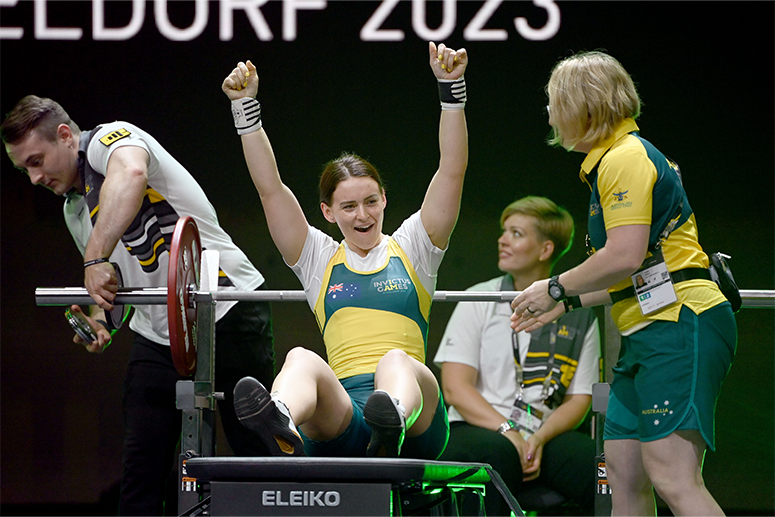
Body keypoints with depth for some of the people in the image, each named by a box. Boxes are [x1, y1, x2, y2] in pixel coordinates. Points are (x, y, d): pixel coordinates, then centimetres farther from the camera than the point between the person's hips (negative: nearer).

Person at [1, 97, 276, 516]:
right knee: (141, 462, 0)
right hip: (157, 334, 8)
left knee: (258, 456, -3)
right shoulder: (75, 209, 15)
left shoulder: (109, 139, -12)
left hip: (227, 312, -8)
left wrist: (97, 259, -40)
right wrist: (98, 318, 2)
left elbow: (131, 174, -38)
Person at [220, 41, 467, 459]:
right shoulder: (318, 260, 25)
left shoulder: (411, 249, 22)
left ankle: (393, 423, -73)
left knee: (395, 360, -36)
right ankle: (280, 425, -69)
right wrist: (246, 108, 8)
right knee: (301, 359, -32)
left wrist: (451, 89, 2)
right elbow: (270, 188, 17)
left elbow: (452, 171, 12)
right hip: (340, 419, 1)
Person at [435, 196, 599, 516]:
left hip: (545, 433, 2)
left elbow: (579, 399, 8)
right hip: (476, 428, -2)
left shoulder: (579, 315, 11)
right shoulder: (480, 300, 7)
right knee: (498, 453, -39)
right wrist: (508, 431, -17)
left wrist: (539, 439, -13)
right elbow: (455, 388, -1)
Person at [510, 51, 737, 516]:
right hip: (647, 334, 11)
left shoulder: (625, 159, -10)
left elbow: (625, 256, -19)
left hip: (678, 323, -11)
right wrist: (565, 303, 25)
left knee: (673, 478, -19)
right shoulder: (615, 160, 22)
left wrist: (555, 288, -6)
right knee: (625, 477, 7)